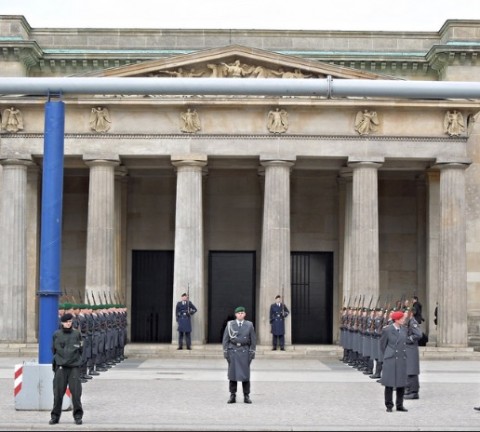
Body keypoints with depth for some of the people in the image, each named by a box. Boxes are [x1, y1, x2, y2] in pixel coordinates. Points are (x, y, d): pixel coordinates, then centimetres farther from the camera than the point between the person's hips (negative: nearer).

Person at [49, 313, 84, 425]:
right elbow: (54, 349, 15)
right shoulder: (56, 334, 7)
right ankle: (55, 416, 11)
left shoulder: (76, 334, 8)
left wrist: (76, 359, 5)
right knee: (58, 392, 1)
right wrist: (60, 358, 8)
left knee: (76, 392, -4)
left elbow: (80, 349, 13)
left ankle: (78, 416, 6)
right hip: (60, 366, 0)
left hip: (74, 366, 0)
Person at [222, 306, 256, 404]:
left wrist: (252, 353, 1)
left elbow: (253, 340, 7)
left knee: (245, 374, 0)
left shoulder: (249, 325, 6)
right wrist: (225, 352, -2)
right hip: (233, 351, 0)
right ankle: (232, 396, 5)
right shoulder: (230, 324, 5)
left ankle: (246, 396, 5)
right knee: (232, 373, -1)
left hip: (244, 351, 0)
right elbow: (225, 339, 5)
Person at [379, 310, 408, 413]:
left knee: (402, 383, 7)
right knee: (389, 383, 0)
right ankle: (389, 406, 8)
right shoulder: (387, 330, -7)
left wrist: (403, 355, 16)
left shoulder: (404, 329, 8)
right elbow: (382, 344, 2)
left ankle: (400, 405, 17)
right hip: (391, 360, -5)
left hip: (402, 360, 5)